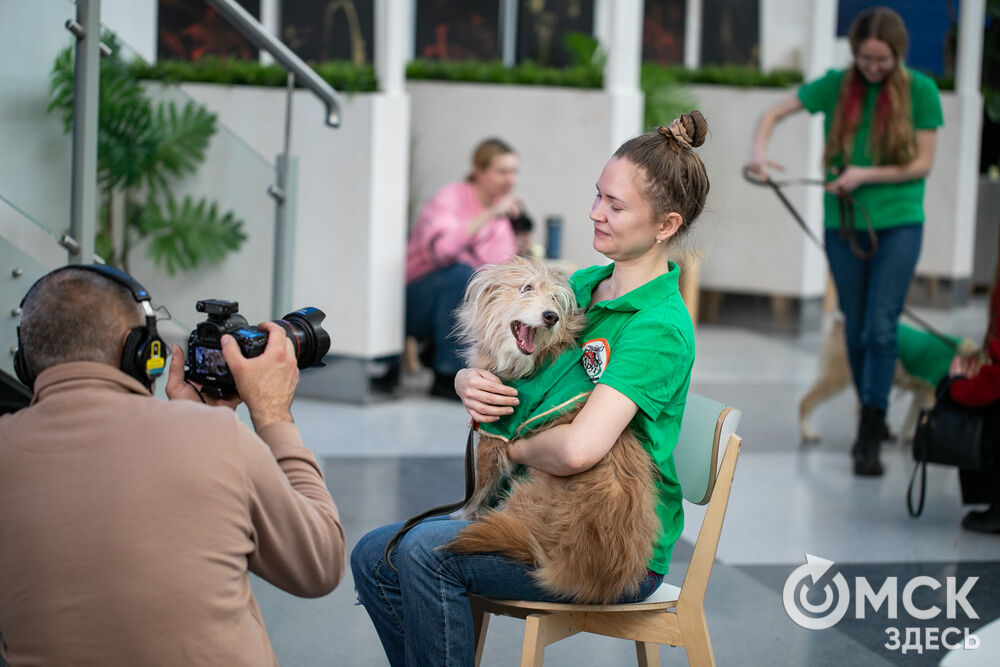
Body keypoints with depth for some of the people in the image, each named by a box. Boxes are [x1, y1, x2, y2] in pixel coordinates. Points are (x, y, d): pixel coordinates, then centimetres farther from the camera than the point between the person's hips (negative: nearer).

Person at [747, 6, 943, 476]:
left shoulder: (920, 90, -5)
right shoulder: (836, 85, 0)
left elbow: (922, 163, -4)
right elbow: (775, 112, 5)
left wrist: (865, 176, -14)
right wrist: (759, 151, -14)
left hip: (897, 224, -2)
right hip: (844, 224, 2)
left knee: (881, 327, -13)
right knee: (856, 330, 8)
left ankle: (869, 439, -10)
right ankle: (871, 416, 27)